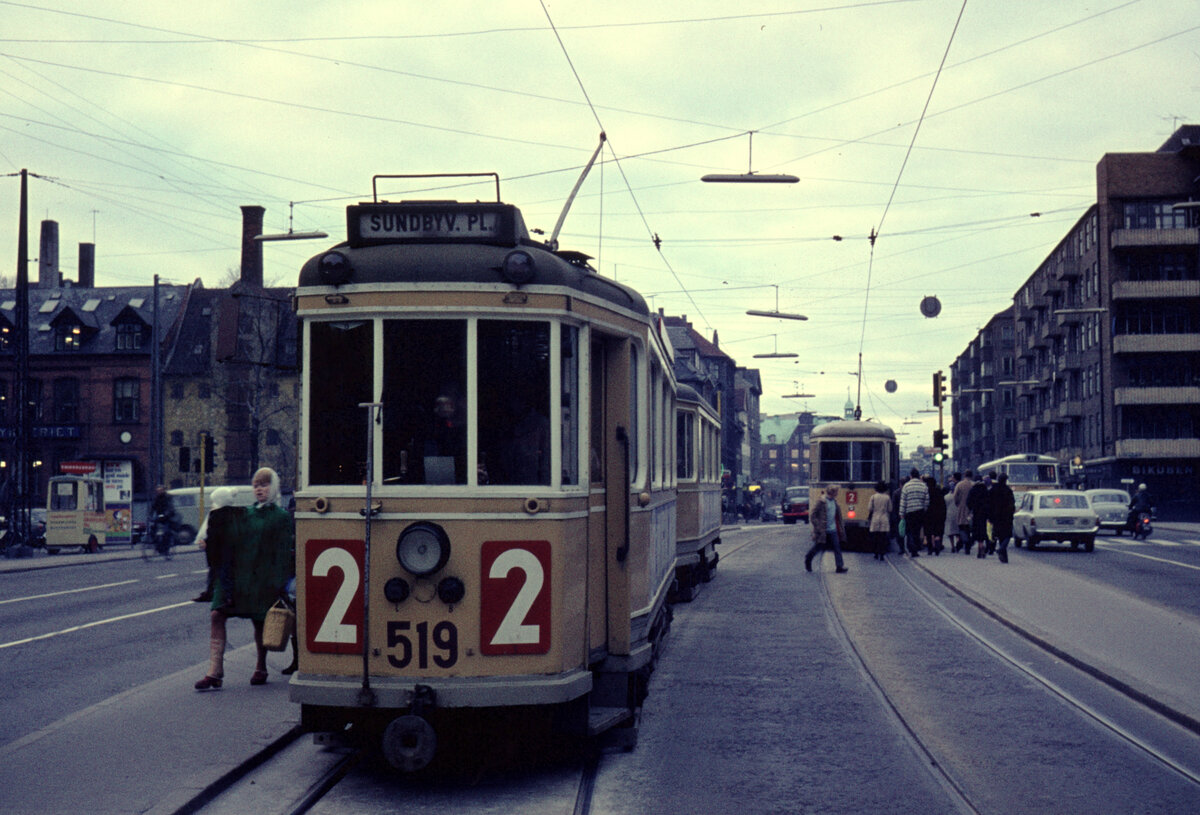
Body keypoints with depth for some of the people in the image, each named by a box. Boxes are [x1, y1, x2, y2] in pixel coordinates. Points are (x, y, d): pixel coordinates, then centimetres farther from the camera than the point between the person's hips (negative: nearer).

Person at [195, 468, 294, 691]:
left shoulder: (281, 518, -1)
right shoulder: (247, 514, 15)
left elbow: (283, 553, -5)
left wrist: (278, 584, -11)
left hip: (262, 578, -4)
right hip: (236, 574, 5)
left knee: (260, 622, 6)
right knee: (216, 616, -10)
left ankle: (260, 669, 27)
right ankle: (215, 673, -11)